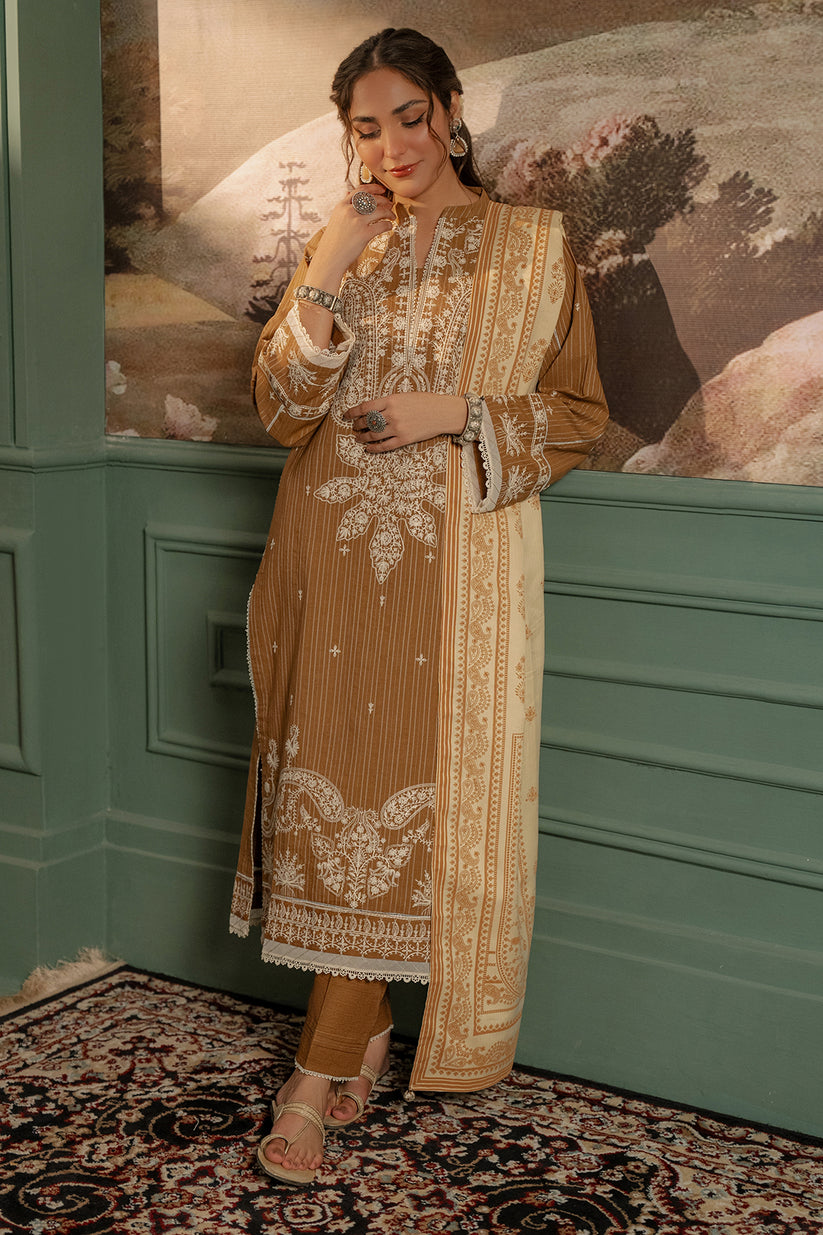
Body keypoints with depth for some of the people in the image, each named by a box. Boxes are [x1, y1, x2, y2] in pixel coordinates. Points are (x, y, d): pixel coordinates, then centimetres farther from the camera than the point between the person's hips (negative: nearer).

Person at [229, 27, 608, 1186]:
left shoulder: (533, 245, 3)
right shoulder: (339, 244, 11)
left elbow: (580, 414, 3)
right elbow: (280, 407, 3)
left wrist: (457, 412, -13)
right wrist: (330, 276, -10)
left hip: (457, 571, -3)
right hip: (337, 562, 3)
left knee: (410, 797, -3)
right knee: (344, 795, 4)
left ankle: (321, 1071, 5)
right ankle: (368, 1028, 20)